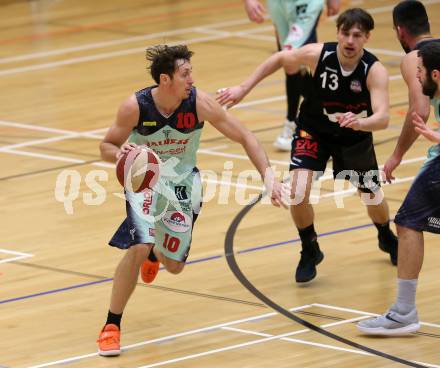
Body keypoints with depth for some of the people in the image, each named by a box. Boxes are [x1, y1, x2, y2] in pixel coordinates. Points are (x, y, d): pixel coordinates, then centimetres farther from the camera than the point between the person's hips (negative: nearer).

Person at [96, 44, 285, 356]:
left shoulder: (200, 103, -23)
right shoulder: (135, 107, -24)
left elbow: (245, 137, -15)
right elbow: (107, 146, -10)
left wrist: (268, 175, -27)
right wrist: (120, 153, -34)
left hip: (183, 182, 2)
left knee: (175, 265, 10)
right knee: (138, 247, -26)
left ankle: (155, 255, 52)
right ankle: (112, 326, -11)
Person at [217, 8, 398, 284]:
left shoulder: (375, 71, -30)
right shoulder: (318, 54, -26)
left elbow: (383, 118, -42)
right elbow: (280, 58, -5)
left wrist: (360, 122, -63)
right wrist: (244, 89, -5)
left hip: (356, 136, 0)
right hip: (314, 131, 0)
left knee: (373, 198, 14)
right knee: (298, 192, -20)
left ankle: (387, 238, 51)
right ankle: (310, 251, 7)